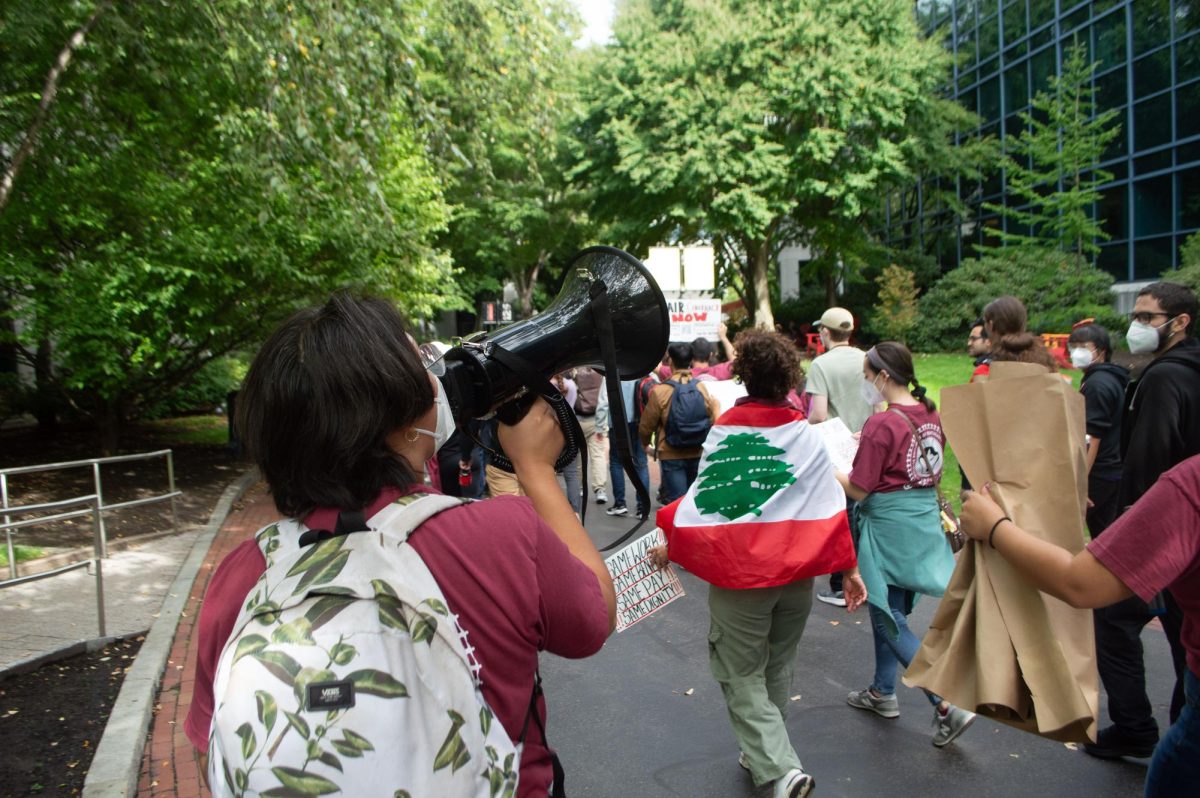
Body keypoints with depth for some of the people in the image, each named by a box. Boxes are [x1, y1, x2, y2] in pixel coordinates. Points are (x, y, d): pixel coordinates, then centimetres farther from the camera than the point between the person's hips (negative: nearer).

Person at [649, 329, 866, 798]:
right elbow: (832, 505, -3)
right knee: (777, 669, 21)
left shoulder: (726, 432, -12)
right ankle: (763, 752, 38)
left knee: (742, 676, 9)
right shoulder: (807, 433, -3)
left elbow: (705, 502, -11)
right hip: (797, 574, 5)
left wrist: (670, 546, 3)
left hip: (740, 574, -4)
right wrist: (849, 569, 4)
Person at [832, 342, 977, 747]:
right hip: (925, 520, 8)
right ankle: (882, 692, 33)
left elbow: (859, 489, -17)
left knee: (890, 619, 3)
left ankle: (947, 706, 1)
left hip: (889, 526, -8)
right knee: (890, 611, 20)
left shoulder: (881, 424, -20)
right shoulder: (930, 415, 3)